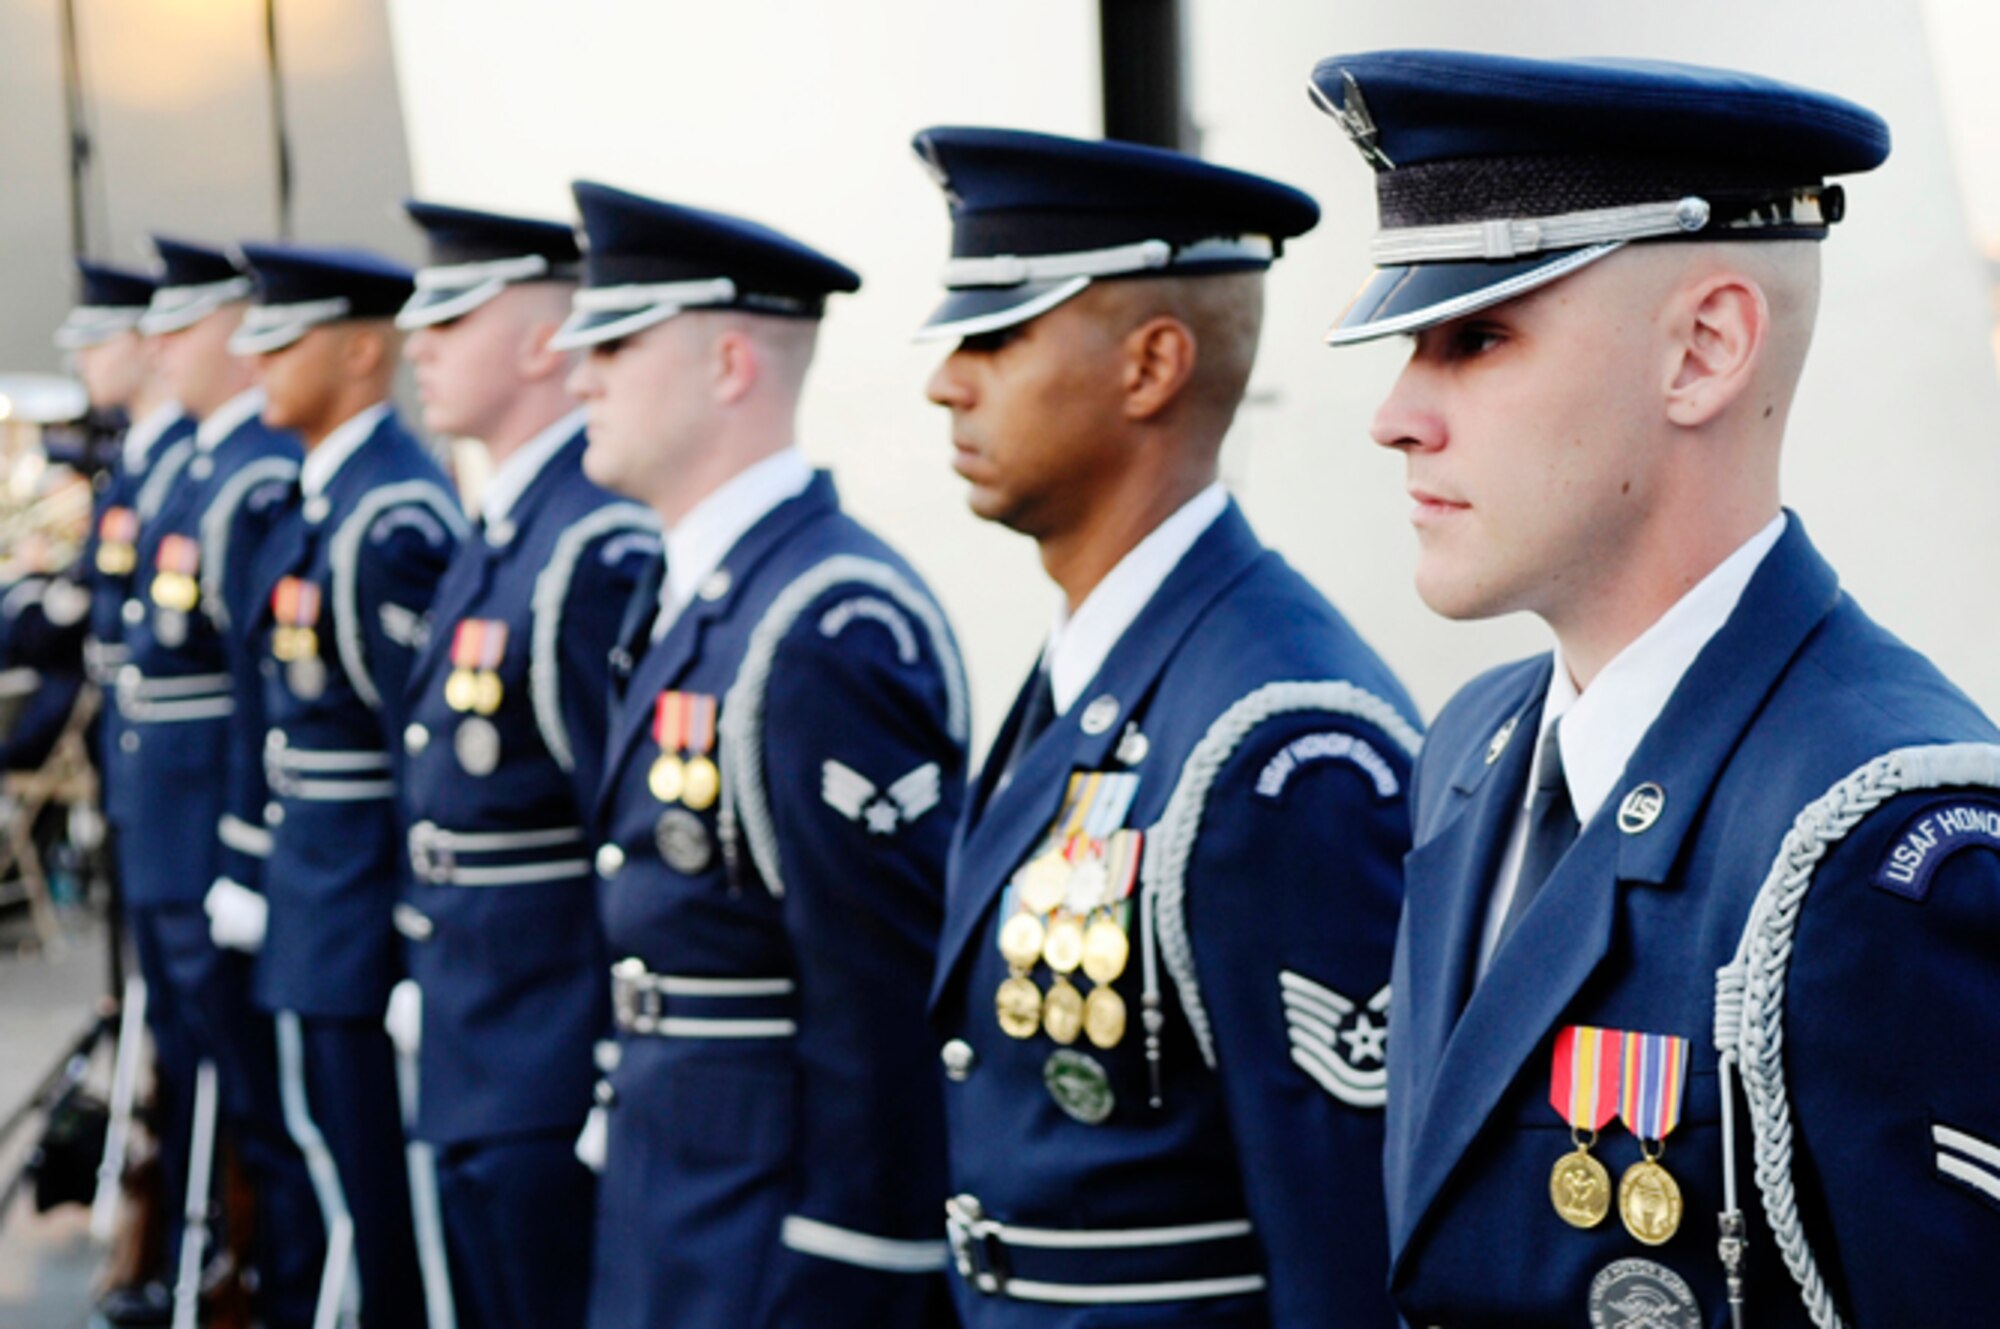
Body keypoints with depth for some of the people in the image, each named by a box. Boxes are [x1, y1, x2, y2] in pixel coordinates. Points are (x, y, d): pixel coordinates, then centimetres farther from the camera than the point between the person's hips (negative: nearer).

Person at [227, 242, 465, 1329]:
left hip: (368, 909, -10)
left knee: (378, 1189, 0)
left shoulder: (391, 517, -21)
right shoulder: (320, 497, 10)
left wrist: (424, 954, -19)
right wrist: (268, 871, 17)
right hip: (316, 897, 10)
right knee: (329, 1139, 20)